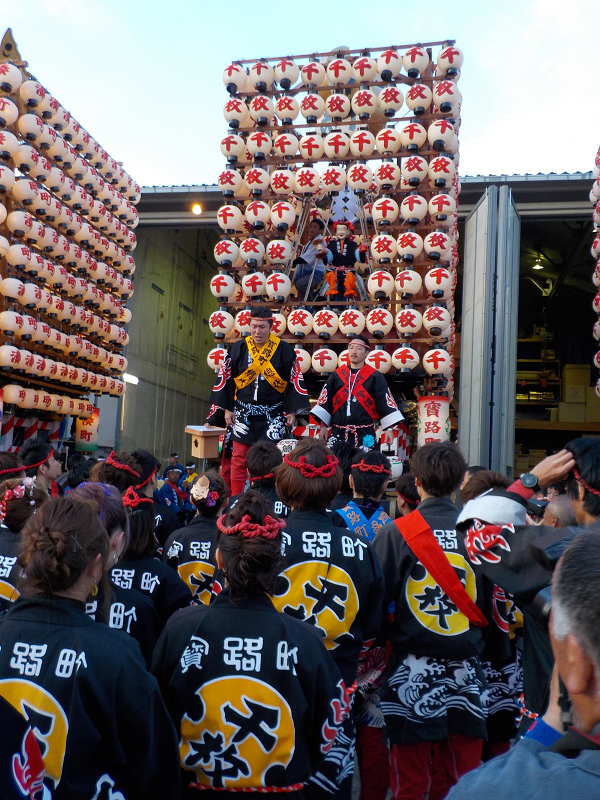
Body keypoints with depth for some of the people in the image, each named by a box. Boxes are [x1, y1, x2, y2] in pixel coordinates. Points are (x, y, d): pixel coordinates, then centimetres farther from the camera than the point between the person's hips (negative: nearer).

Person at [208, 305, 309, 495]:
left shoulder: (284, 350, -5)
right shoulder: (238, 348, -1)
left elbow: (295, 380, 0)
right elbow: (225, 378, 6)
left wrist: (292, 410, -2)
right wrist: (228, 408, 4)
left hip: (272, 414, -2)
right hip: (243, 413, 2)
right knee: (239, 459, 5)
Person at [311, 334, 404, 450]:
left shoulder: (375, 377, 2)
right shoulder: (336, 375, 10)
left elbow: (386, 402, -2)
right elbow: (325, 401, 10)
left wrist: (389, 430, -8)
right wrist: (323, 426, 4)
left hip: (365, 433, -2)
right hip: (338, 432, 2)